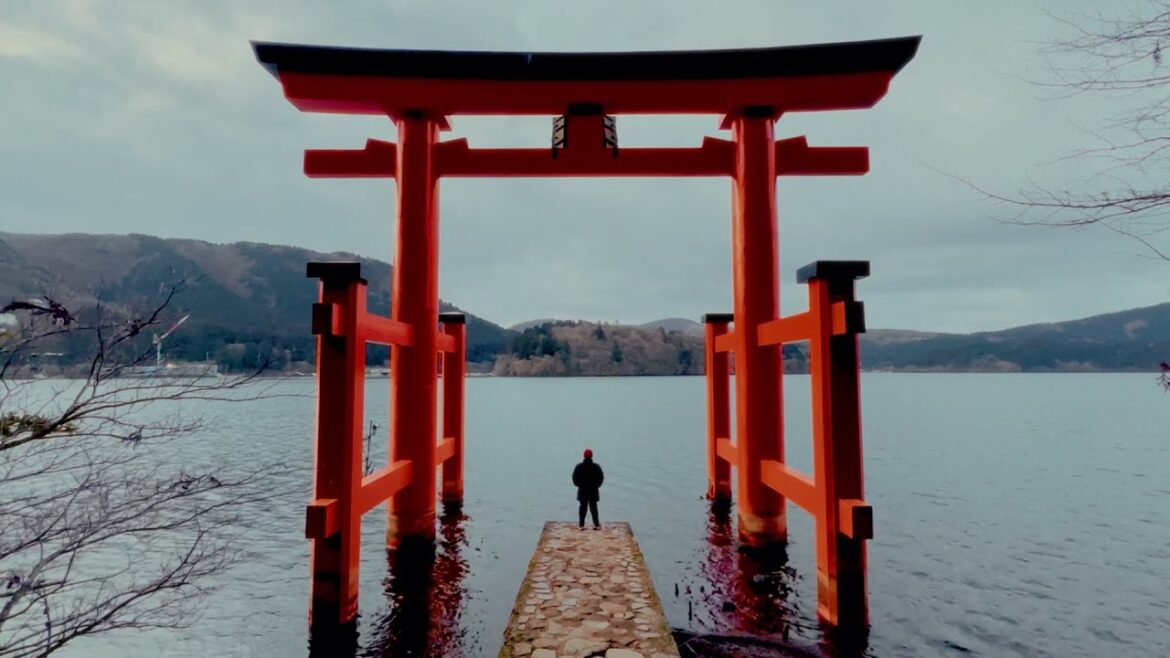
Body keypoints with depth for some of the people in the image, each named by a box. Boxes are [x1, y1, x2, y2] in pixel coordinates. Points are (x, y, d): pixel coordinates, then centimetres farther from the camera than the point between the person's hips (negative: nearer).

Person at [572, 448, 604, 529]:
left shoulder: (579, 467, -10)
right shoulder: (596, 467, -10)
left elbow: (575, 478, -5)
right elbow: (601, 478, -4)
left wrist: (579, 485, 10)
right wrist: (596, 485, 10)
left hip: (582, 490, 0)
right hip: (594, 490, 0)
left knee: (583, 506, 9)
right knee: (593, 507, 9)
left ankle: (581, 523, 11)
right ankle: (596, 524, 12)